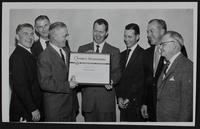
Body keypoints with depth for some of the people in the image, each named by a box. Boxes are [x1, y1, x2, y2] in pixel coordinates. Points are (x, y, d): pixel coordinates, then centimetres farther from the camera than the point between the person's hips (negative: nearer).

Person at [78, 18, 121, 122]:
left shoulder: (114, 51, 5)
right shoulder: (83, 49, 10)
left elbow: (117, 72, -2)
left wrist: (111, 81, -24)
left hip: (106, 99, -1)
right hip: (88, 98, 2)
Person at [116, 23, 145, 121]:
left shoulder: (143, 55, -8)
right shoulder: (122, 55, 15)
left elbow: (142, 80, -12)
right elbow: (119, 78, 13)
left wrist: (129, 98, -10)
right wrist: (119, 97, 1)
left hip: (136, 103, -6)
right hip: (123, 103, 6)